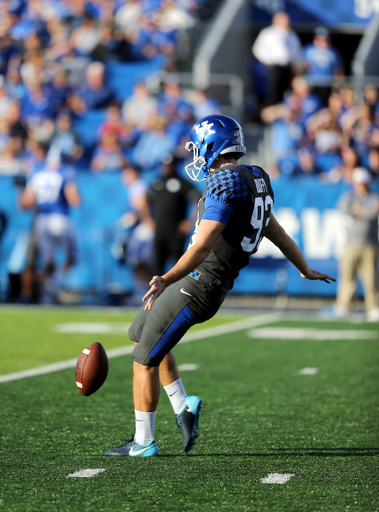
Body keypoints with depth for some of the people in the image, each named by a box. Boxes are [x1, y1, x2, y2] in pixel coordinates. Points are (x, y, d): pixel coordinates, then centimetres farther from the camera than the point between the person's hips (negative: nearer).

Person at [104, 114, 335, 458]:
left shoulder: (225, 184, -20)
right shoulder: (254, 181, 11)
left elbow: (202, 247, -27)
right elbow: (277, 232, 23)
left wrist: (166, 280, -32)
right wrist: (305, 270, 36)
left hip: (198, 284, -10)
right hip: (195, 281, 10)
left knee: (145, 358, -1)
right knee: (141, 335, 22)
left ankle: (143, 442, 8)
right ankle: (183, 406, 20)